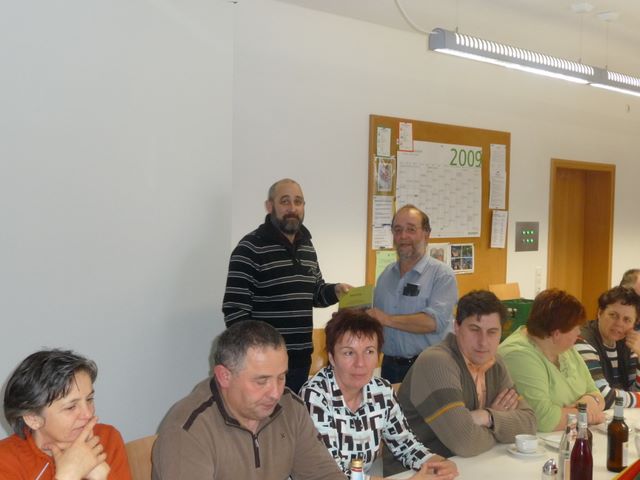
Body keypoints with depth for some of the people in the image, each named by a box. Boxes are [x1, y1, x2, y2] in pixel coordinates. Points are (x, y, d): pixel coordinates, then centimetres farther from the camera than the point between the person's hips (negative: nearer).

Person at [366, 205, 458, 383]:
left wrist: (388, 319, -20)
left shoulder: (442, 274, -9)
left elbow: (434, 321, -22)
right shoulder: (386, 274, 11)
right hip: (390, 366, 5)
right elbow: (376, 318, 18)